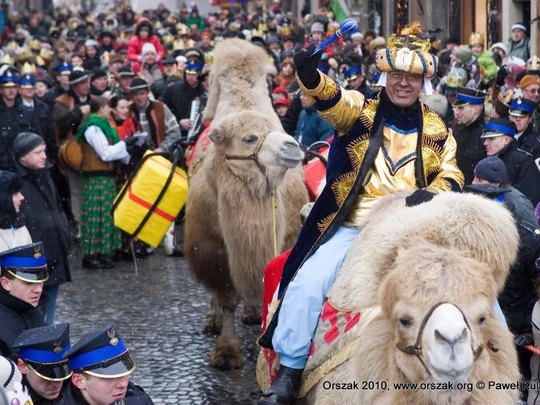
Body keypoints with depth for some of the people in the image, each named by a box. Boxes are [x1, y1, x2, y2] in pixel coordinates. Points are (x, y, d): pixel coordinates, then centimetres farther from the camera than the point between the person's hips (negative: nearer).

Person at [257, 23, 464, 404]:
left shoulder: (436, 130, 11)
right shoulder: (360, 112, 1)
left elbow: (451, 174, 12)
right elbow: (329, 97, -19)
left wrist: (433, 193, -13)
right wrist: (310, 76, -44)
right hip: (352, 227, -2)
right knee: (308, 283, -22)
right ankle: (289, 371, -10)